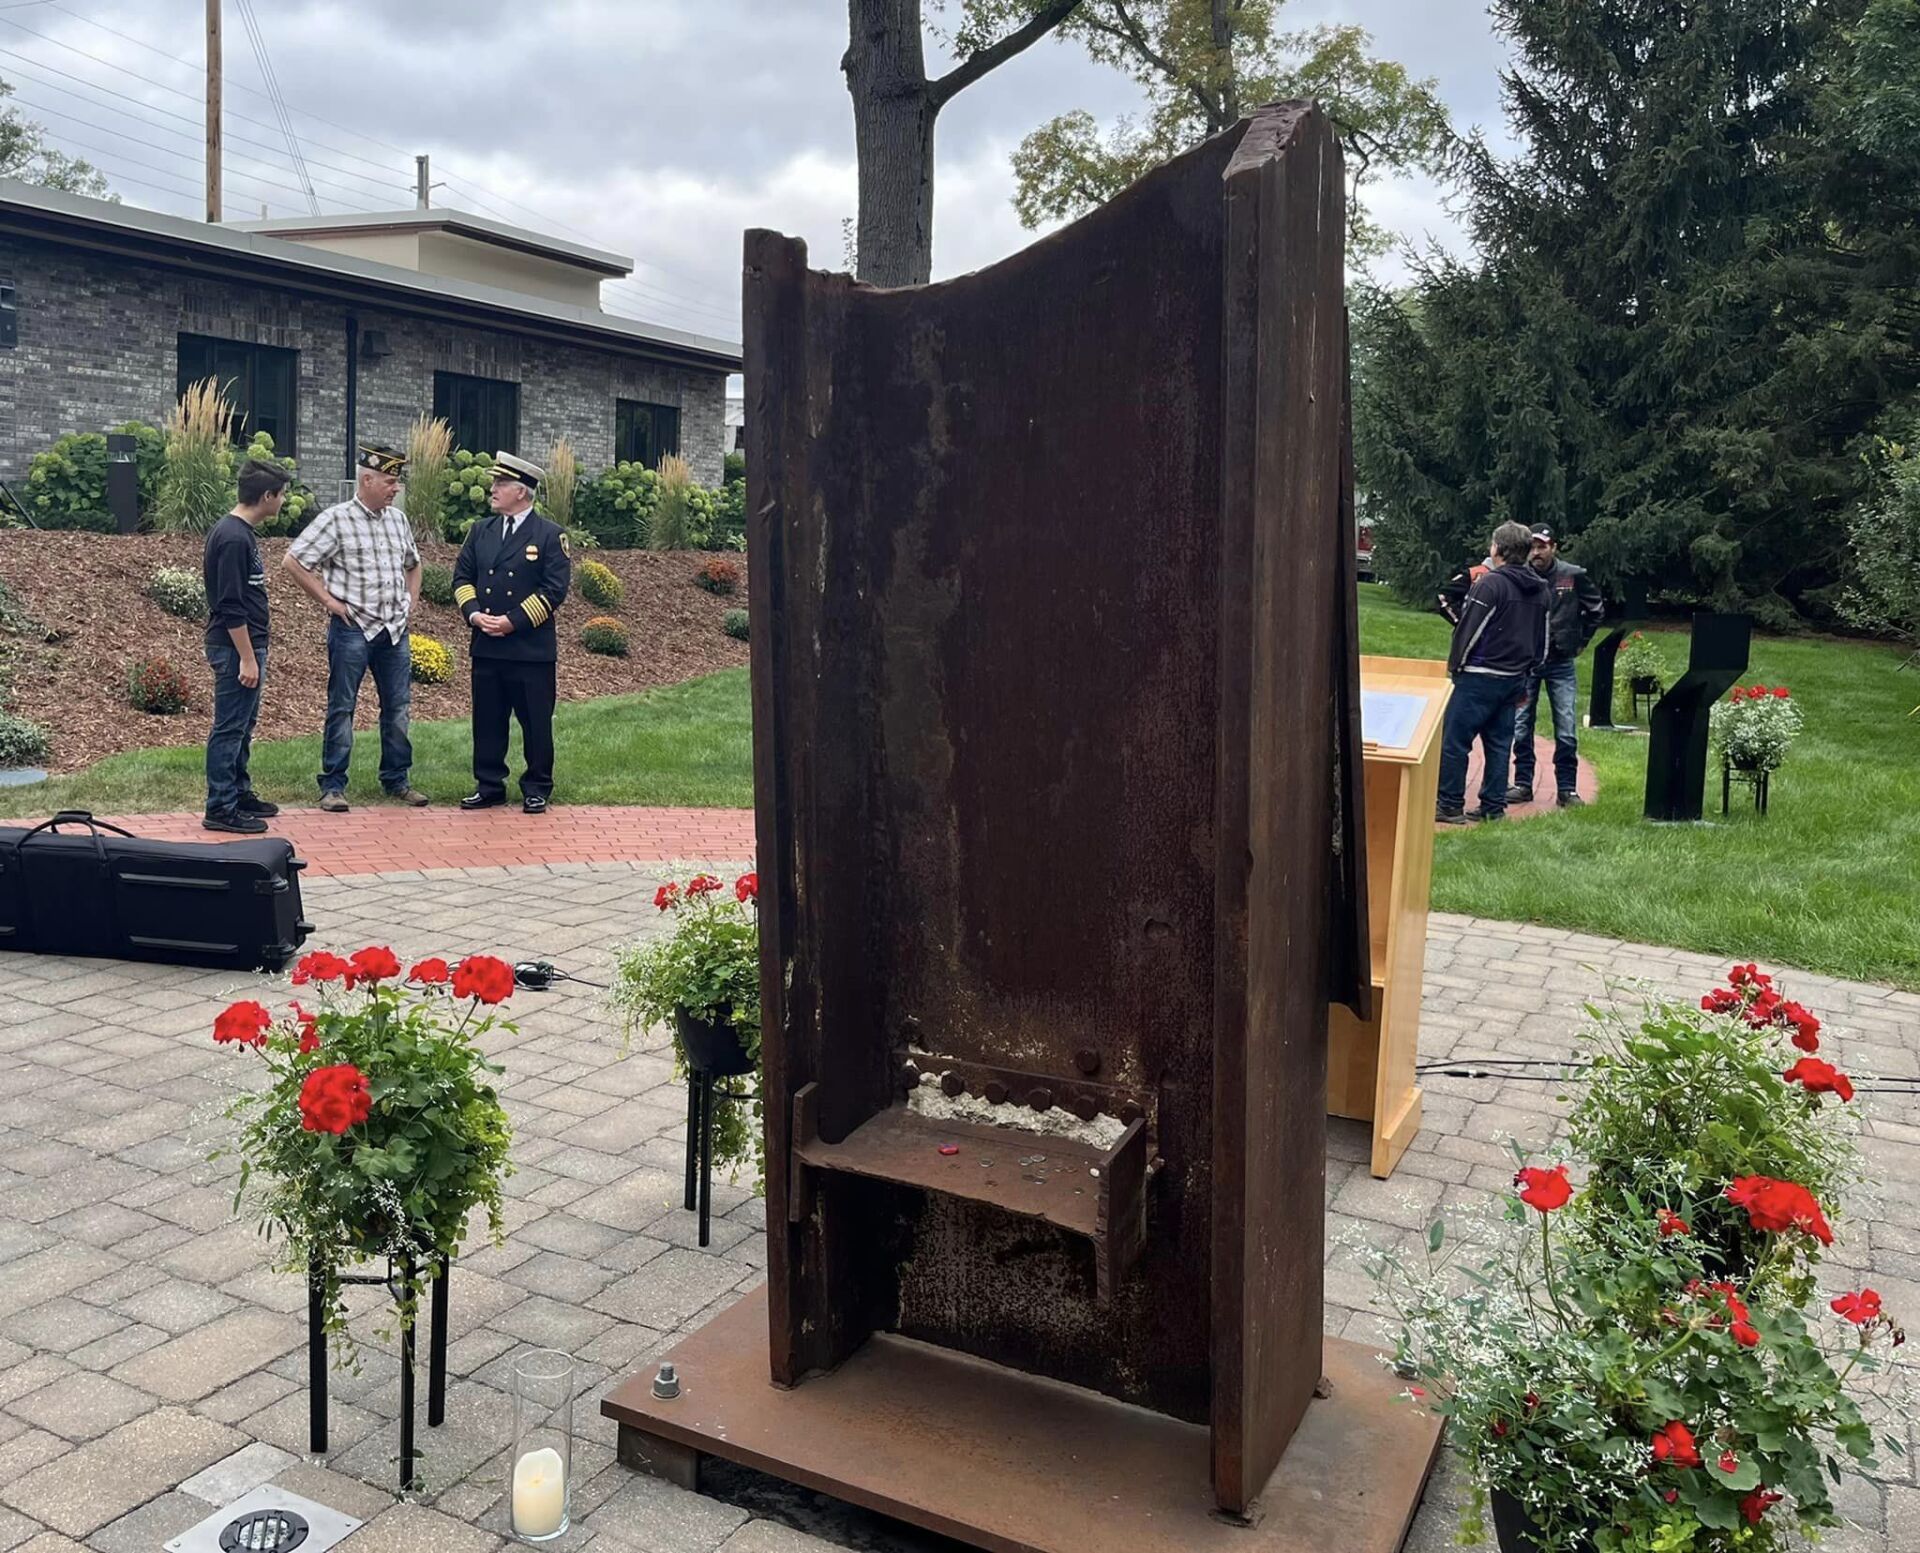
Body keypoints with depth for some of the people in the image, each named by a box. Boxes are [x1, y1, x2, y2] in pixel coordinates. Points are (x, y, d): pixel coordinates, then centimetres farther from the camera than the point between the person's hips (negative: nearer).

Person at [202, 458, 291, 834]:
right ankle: (220, 808, 2)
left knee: (243, 726, 17)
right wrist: (247, 658, -20)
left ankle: (240, 793, 27)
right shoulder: (234, 538, -19)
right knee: (229, 728, -4)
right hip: (235, 647, -10)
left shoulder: (238, 532, 12)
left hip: (244, 645, 10)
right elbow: (231, 606, -21)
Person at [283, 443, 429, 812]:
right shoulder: (336, 520, -9)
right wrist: (327, 600, -10)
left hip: (395, 629, 6)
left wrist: (411, 602, 15)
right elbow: (294, 561, -10)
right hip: (352, 628, -6)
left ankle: (396, 779, 21)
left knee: (398, 706, 10)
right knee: (342, 708, 1)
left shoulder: (398, 519, 10)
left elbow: (412, 564, 27)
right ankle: (333, 785, 8)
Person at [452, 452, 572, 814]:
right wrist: (473, 613, -6)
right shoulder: (481, 530, 12)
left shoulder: (550, 535, -4)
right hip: (486, 647, 5)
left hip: (531, 648, -4)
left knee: (535, 723, 3)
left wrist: (513, 621, -15)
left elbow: (555, 590, -9)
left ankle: (537, 790, 14)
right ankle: (489, 786, 19)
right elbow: (462, 576, 12)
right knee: (487, 720, 9)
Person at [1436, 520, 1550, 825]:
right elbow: (1543, 640, 19)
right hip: (1514, 679, 8)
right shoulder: (1540, 590, 13)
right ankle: (1494, 806, 14)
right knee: (1499, 743, 12)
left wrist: (1454, 665, -3)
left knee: (1454, 740, -2)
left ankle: (1449, 805, 0)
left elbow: (1469, 629, -15)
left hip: (1481, 676, -8)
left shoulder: (1491, 584, -14)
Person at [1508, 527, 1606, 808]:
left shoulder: (1574, 576, -4)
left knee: (1567, 729, 0)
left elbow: (1597, 609, 11)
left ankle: (1567, 788, 7)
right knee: (1521, 726, 4)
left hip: (1561, 663, 0)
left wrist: (1581, 640, 8)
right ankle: (1522, 784, 15)